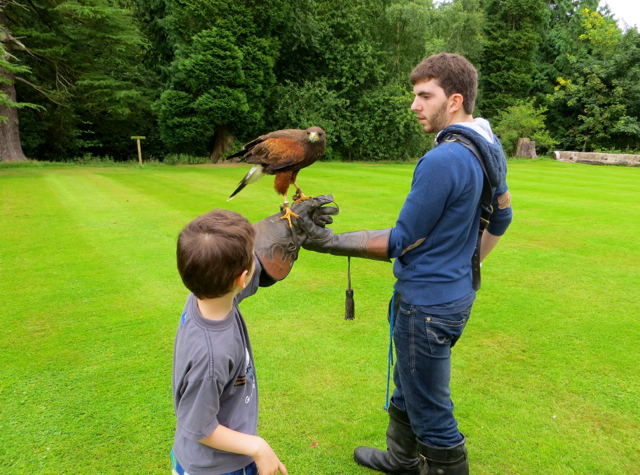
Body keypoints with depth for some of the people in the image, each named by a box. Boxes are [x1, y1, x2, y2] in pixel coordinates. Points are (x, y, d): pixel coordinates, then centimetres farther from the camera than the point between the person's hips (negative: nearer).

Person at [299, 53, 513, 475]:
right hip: (457, 291, 10)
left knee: (430, 412, 9)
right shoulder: (490, 148, 5)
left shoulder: (444, 160, -25)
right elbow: (502, 216, 16)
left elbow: (403, 242, -20)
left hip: (428, 304, -10)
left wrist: (332, 242, -17)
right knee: (408, 387, 28)